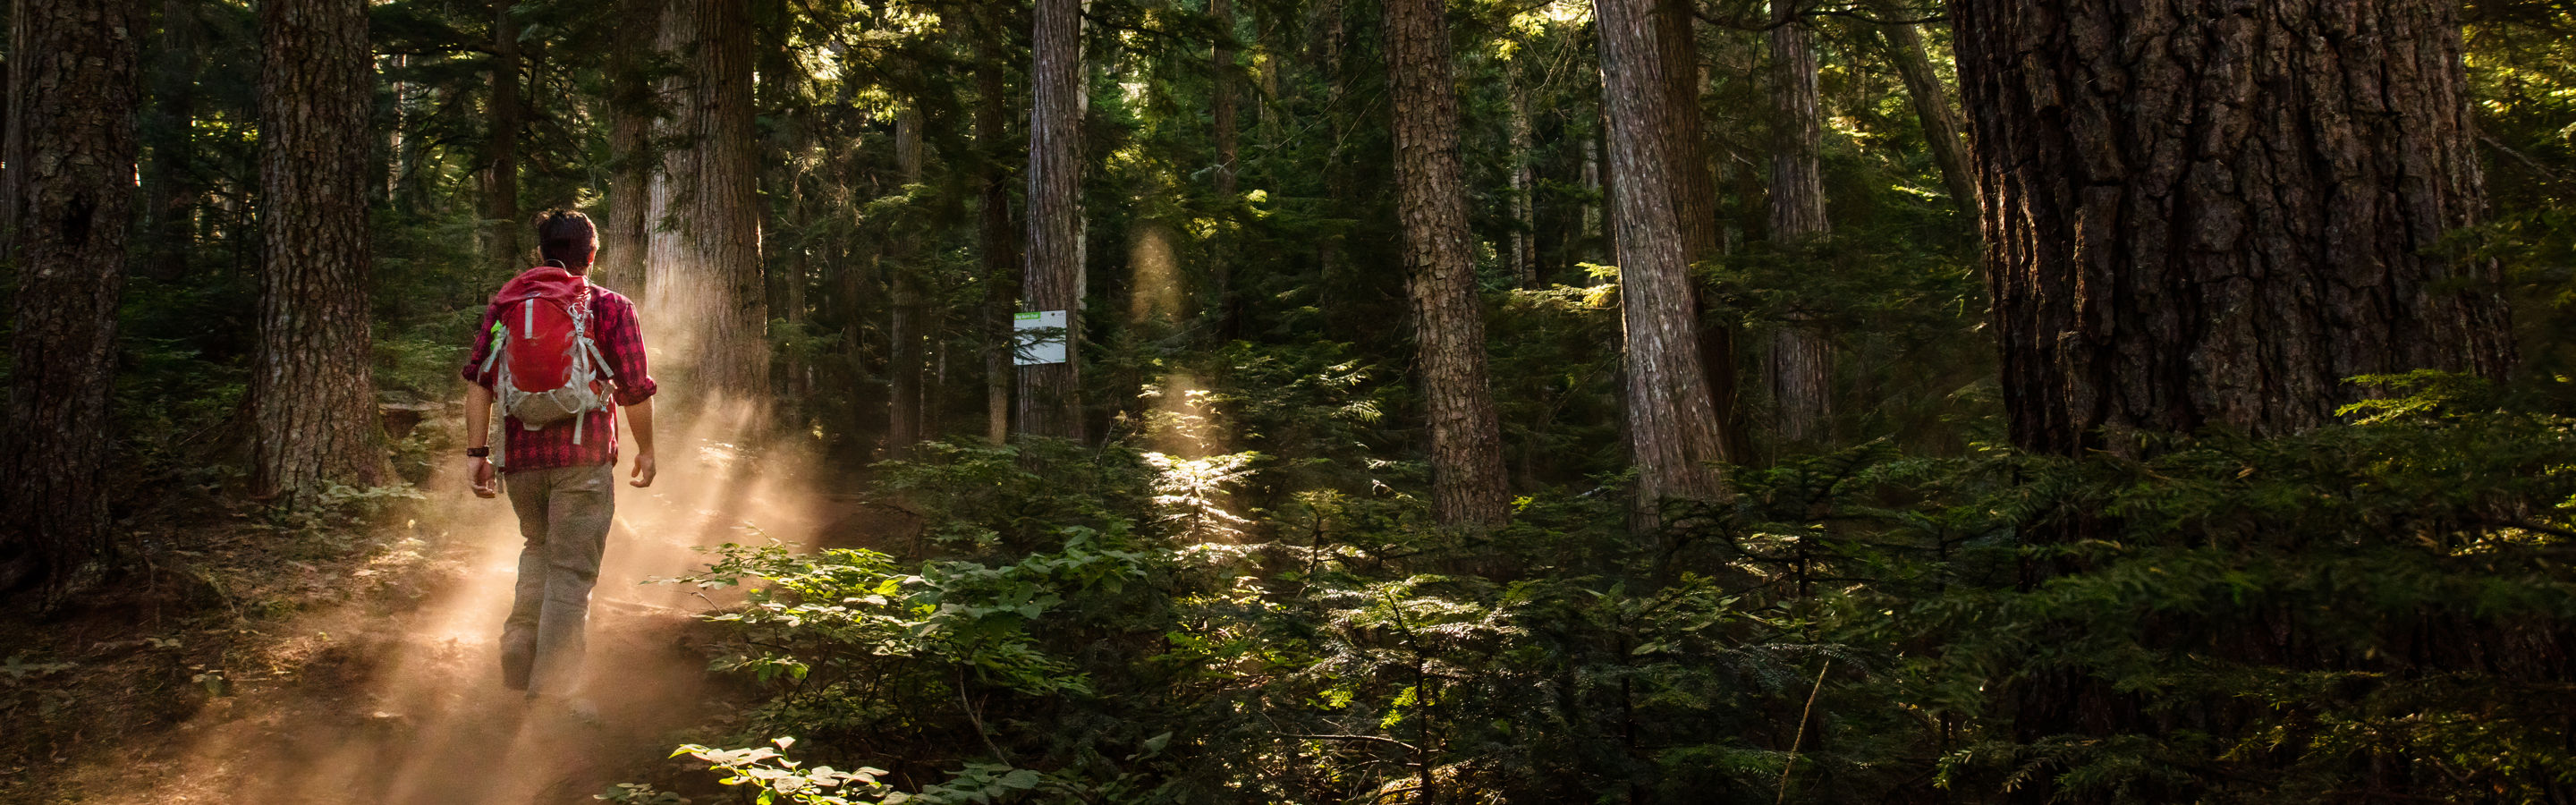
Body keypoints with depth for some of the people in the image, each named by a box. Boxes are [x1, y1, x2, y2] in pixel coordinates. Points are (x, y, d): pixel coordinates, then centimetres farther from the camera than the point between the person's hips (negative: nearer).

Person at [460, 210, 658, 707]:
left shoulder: (505, 303, 10)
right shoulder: (611, 308, 0)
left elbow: (478, 380, 4)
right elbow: (636, 390, -4)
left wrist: (477, 451, 6)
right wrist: (646, 450, 8)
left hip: (521, 456, 4)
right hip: (583, 458, -4)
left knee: (539, 549, 26)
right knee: (571, 571, 1)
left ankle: (518, 658, 19)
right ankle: (553, 695, 1)